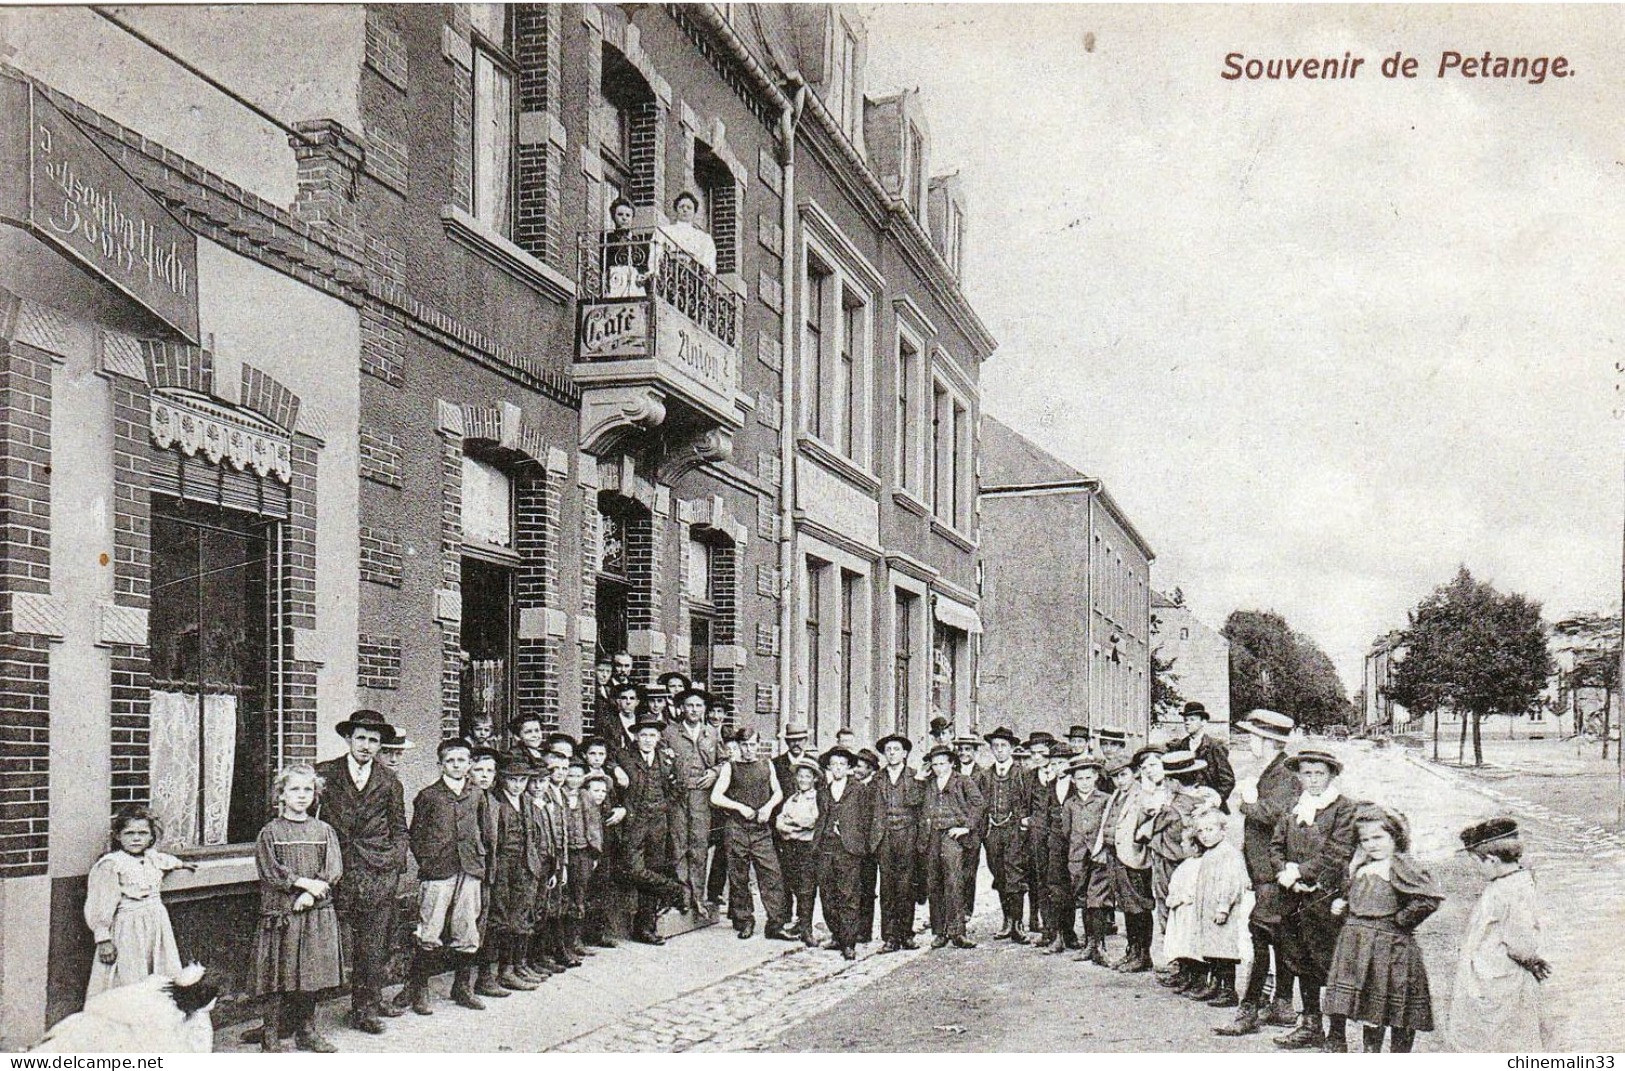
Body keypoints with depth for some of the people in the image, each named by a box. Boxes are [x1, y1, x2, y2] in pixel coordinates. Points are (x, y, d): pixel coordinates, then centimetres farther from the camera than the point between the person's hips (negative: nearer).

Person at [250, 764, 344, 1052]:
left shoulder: (323, 831, 9)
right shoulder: (271, 832, 0)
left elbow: (334, 870, 1)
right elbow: (271, 871, -9)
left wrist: (312, 893, -14)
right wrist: (305, 883, -14)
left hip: (317, 912, 3)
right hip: (281, 913, -3)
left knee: (312, 973, 7)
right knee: (279, 974, -3)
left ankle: (307, 1031, 17)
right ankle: (271, 1034, 5)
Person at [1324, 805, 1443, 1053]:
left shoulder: (1401, 866, -11)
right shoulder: (1361, 867, 13)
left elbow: (1430, 898, -23)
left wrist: (1402, 919, -16)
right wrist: (1341, 905, 8)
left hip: (1391, 946, -7)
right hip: (1358, 945, 7)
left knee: (1399, 1012, 1)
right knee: (1368, 1007, 12)